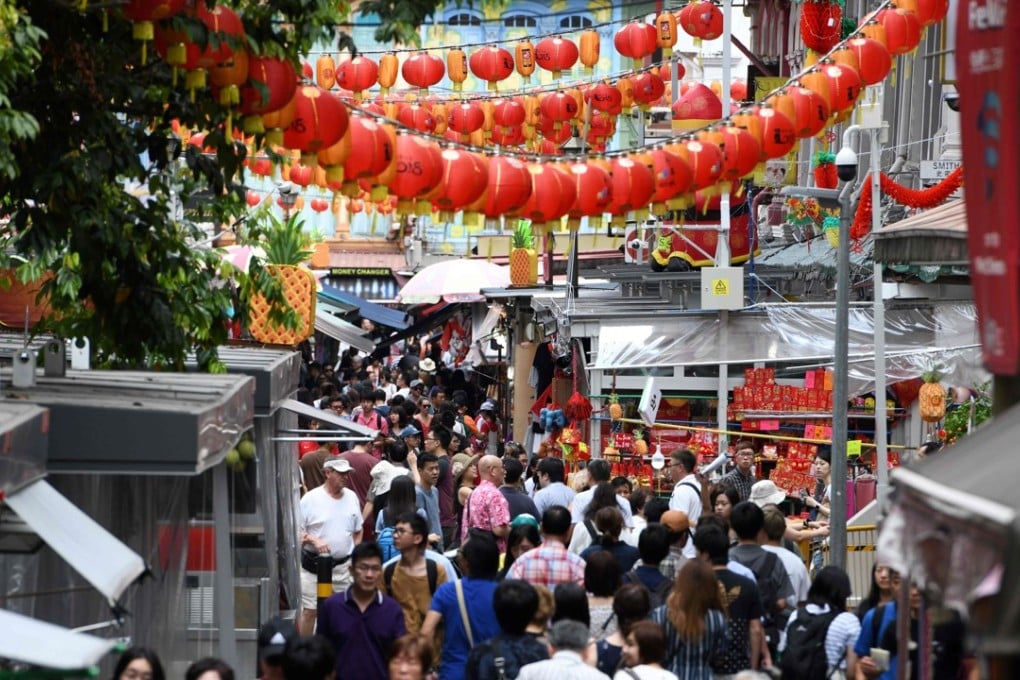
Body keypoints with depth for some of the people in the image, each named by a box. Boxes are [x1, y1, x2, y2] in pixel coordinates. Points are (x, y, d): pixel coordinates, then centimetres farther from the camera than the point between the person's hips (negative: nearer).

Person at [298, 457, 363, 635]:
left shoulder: (351, 497, 6)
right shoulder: (311, 499, -8)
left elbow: (357, 532, 16)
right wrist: (314, 540, -22)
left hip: (343, 566, 4)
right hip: (313, 565, -4)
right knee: (309, 612, -1)